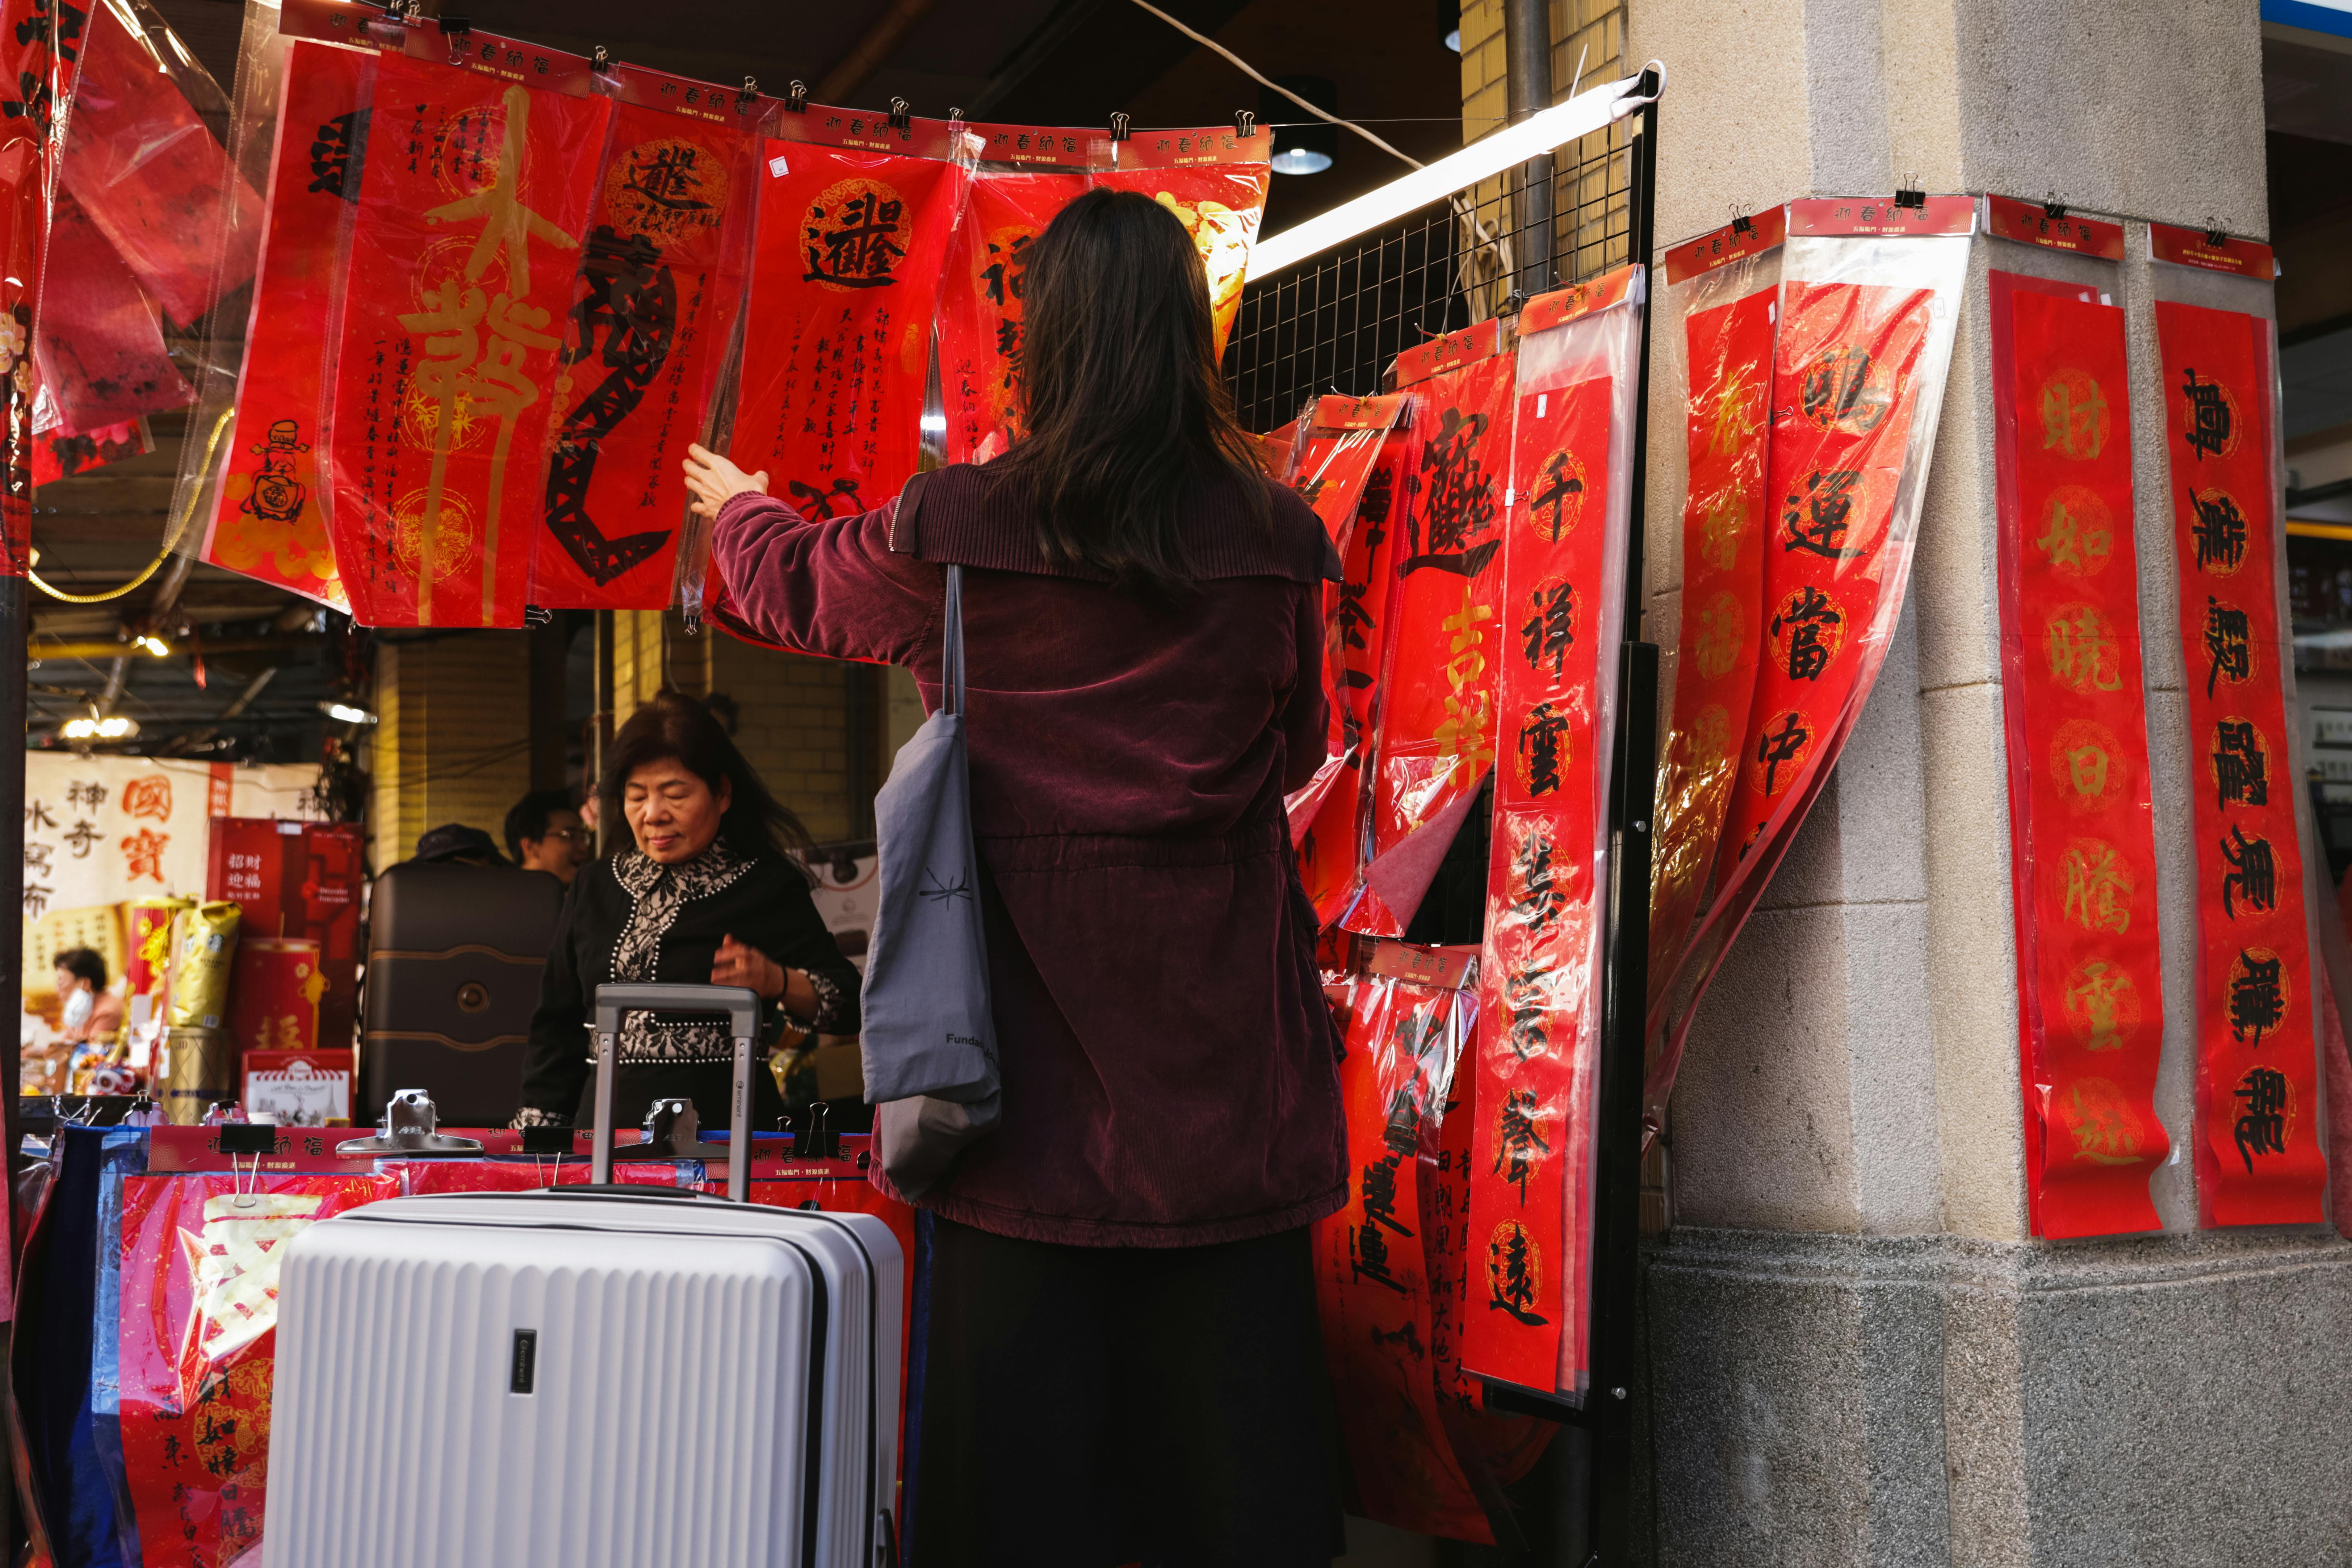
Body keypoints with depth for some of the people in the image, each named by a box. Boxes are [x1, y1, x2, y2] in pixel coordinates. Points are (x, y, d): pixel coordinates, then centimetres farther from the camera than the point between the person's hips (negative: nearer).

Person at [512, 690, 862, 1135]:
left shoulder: (767, 886, 5)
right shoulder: (595, 887, 19)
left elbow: (847, 1008, 2)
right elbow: (558, 1026, 24)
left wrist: (776, 981, -16)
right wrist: (535, 1136, 17)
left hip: (724, 1125, -4)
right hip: (605, 1123, 4)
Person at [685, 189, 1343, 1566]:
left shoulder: (958, 532, -5)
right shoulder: (1274, 538, -2)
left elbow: (800, 586, 18)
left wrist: (739, 505, 39)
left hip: (1036, 984, -1)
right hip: (1219, 1007, 1)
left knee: (1023, 1320, 8)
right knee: (1227, 1324, 7)